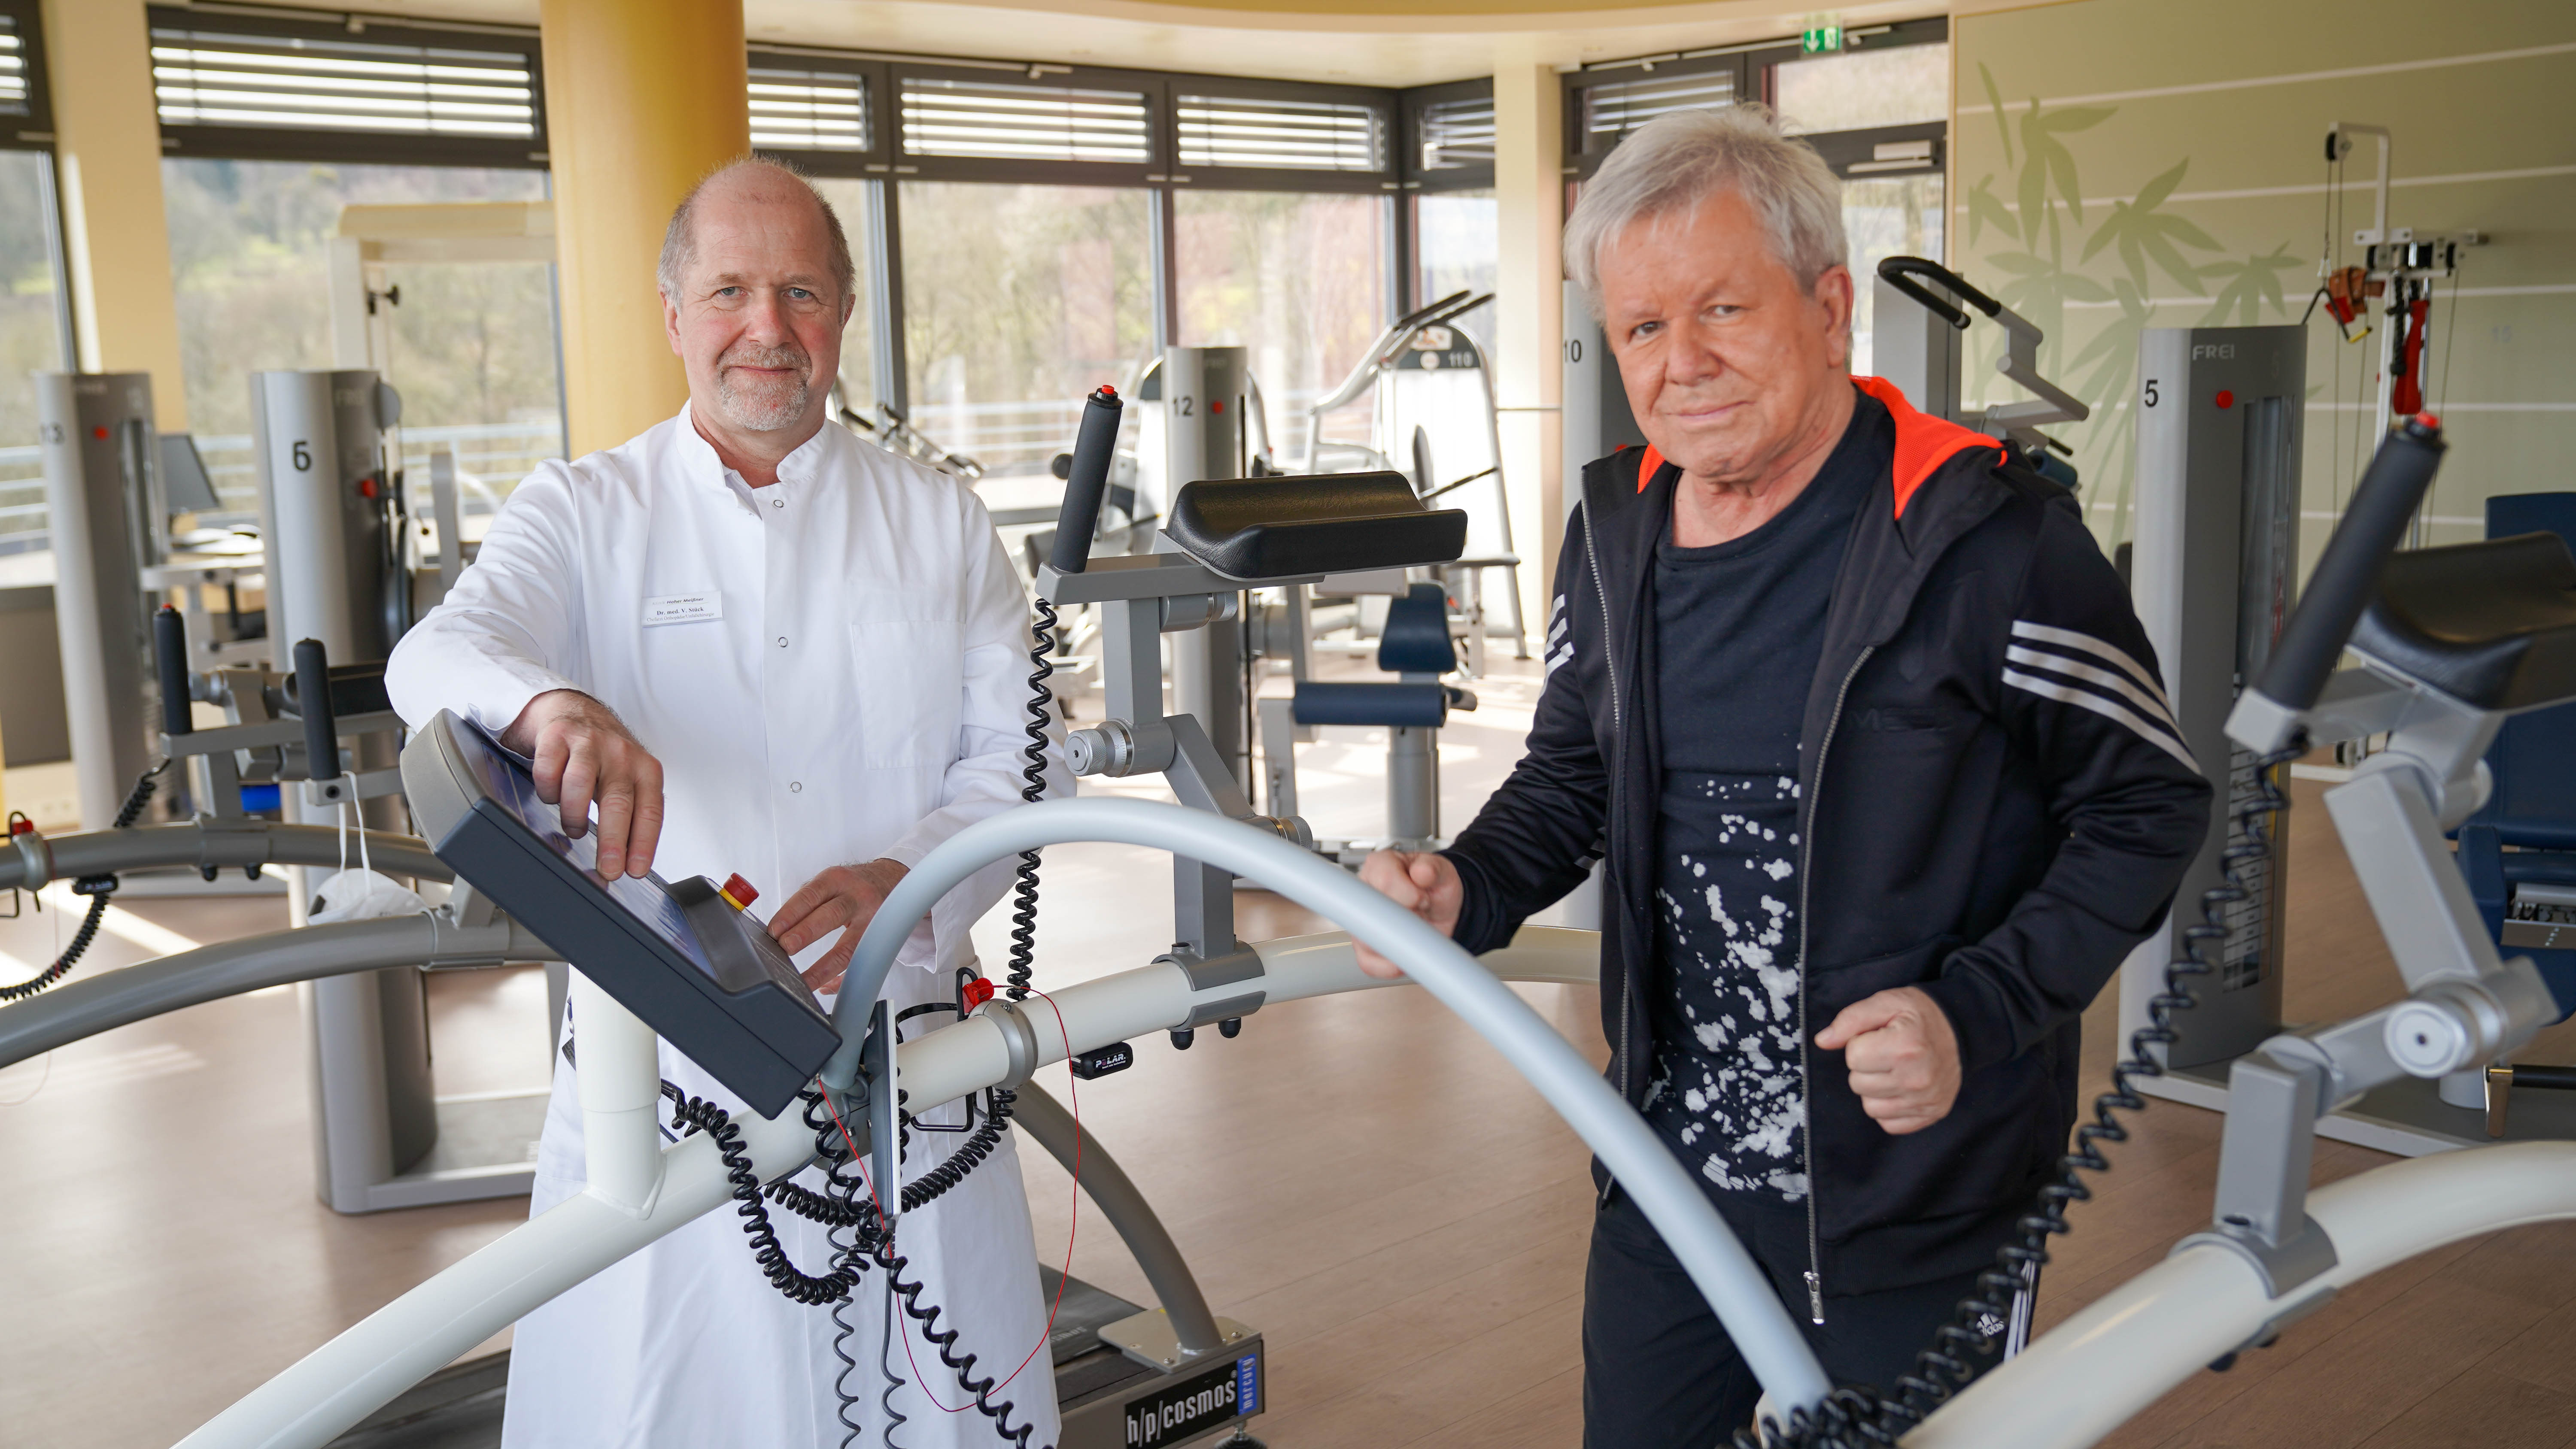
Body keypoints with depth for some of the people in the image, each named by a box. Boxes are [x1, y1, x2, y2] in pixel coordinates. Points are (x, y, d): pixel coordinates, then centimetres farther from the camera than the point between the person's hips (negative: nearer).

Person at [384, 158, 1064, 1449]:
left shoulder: (941, 525, 10)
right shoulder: (586, 511, 6)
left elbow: (1020, 758, 3)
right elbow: (441, 654, -13)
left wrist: (910, 881, -18)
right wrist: (548, 702, -38)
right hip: (658, 1076, -1)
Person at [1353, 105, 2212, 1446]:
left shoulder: (1990, 539, -16)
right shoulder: (1616, 528, 2)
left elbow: (2147, 805, -8)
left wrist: (1979, 1012, -20)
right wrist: (1470, 888, -4)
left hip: (1913, 1198, -5)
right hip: (1668, 1179, 5)